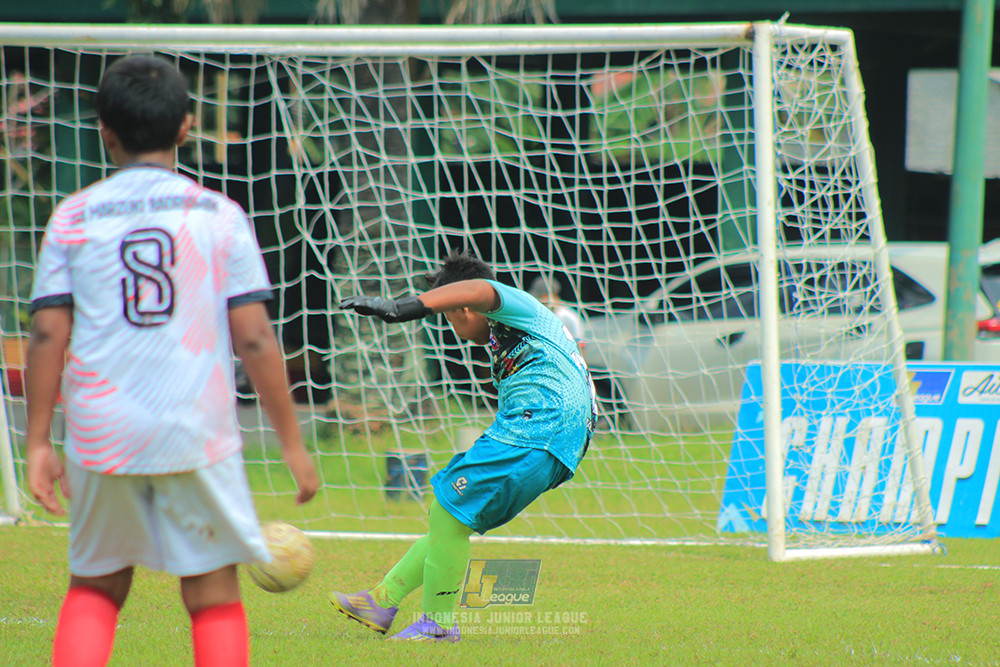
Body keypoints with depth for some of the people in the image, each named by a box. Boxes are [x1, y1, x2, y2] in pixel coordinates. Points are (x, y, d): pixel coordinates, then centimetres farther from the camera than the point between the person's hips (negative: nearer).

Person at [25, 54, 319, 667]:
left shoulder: (73, 218, 4)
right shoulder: (219, 216, 2)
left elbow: (48, 334, 0)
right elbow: (255, 339, -1)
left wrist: (39, 442, 5)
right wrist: (292, 440, 6)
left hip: (101, 433, 2)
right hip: (197, 431, -1)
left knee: (96, 588, 17)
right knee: (215, 595, 4)